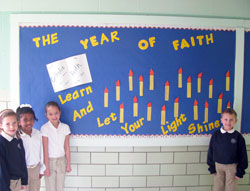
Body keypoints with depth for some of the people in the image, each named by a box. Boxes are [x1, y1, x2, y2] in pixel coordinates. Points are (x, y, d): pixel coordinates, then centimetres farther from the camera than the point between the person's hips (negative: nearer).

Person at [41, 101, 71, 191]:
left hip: (62, 160, 2)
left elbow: (66, 147, 0)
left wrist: (68, 164, 4)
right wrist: (46, 167, -10)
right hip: (50, 160, -2)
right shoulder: (45, 128, -13)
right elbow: (45, 149, -12)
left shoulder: (65, 127, -5)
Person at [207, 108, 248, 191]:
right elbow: (211, 152, 2)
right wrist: (212, 167, 2)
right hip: (218, 165, 1)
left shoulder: (238, 136, -9)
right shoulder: (216, 135, -5)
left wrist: (240, 171, -3)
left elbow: (243, 155, -3)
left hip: (232, 167, -1)